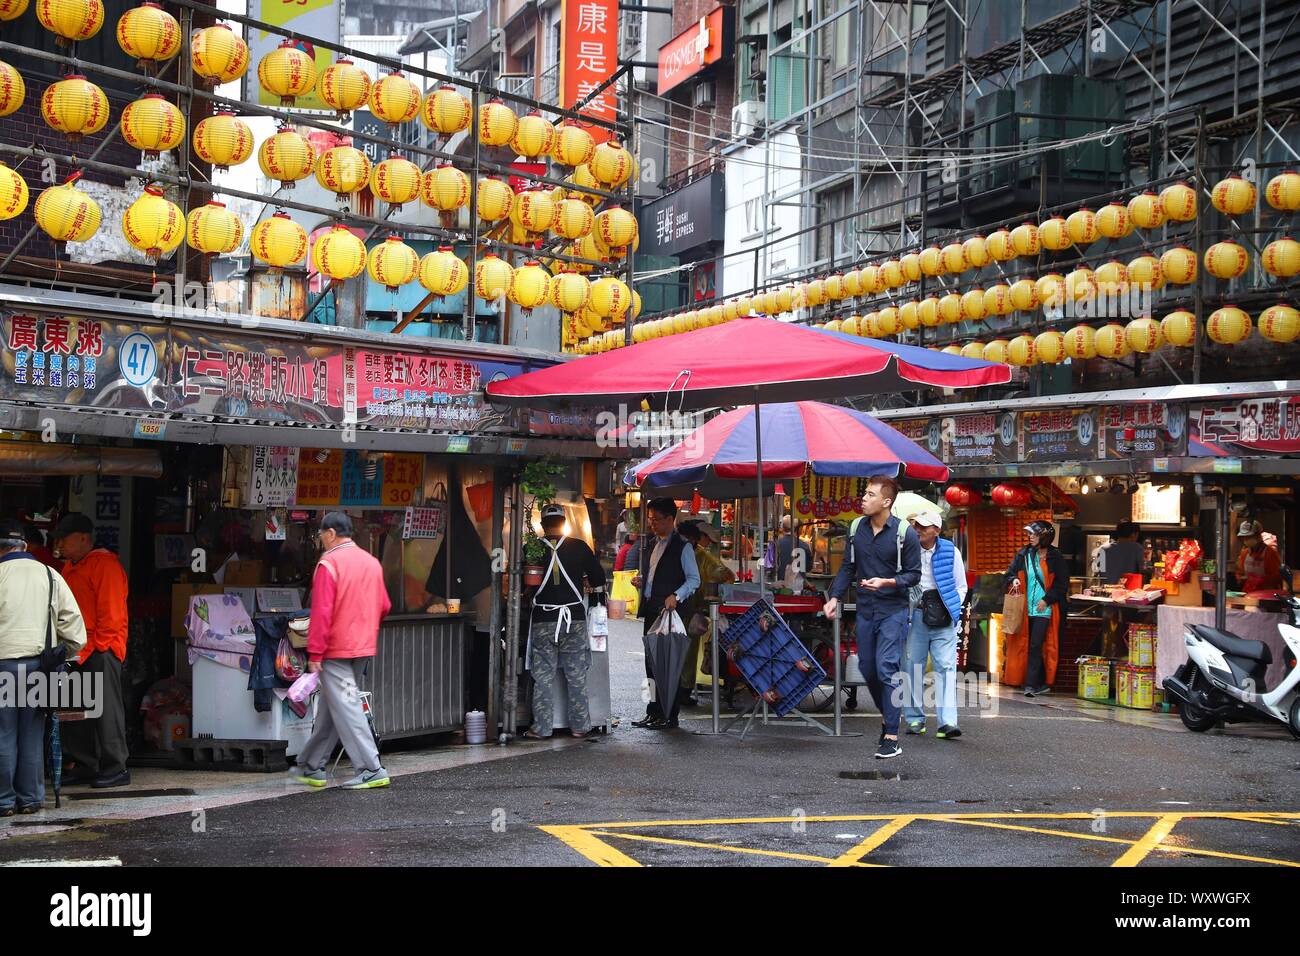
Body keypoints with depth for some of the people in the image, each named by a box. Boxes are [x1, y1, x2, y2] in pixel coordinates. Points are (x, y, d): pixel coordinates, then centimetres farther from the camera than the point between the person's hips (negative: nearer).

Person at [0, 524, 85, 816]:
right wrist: (71, 653, 16)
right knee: (32, 733, 9)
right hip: (39, 661, 4)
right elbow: (72, 617, 8)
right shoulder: (50, 575, 9)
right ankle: (30, 798, 12)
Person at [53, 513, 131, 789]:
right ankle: (85, 766, 17)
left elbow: (110, 613, -15)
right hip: (77, 651, 9)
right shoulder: (69, 569, 19)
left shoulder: (104, 564, -9)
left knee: (106, 708, -6)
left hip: (101, 649, -9)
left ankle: (115, 768, -2)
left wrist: (94, 648, -15)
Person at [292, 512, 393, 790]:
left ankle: (371, 770, -10)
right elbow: (384, 606, 13)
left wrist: (315, 653, -15)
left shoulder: (329, 564, -13)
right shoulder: (372, 562, 9)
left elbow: (321, 612, -17)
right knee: (330, 709, 16)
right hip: (364, 648, 8)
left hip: (336, 651, -8)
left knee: (346, 709, -6)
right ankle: (312, 766, 24)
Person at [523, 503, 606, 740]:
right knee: (577, 676, 8)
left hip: (543, 619, -1)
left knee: (543, 676, 5)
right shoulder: (579, 547, -3)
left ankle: (541, 728, 4)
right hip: (574, 618, 1)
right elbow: (599, 579, 2)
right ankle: (579, 726, 11)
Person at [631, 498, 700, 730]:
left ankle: (669, 716, -1)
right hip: (651, 610, 8)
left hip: (670, 611, -8)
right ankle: (654, 712, 16)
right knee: (651, 661, 10)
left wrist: (676, 596, -23)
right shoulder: (651, 546, 18)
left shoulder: (682, 547, -6)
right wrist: (640, 581, 8)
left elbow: (694, 579, -10)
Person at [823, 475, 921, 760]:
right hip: (865, 610, 5)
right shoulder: (856, 529, 5)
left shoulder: (905, 534, -9)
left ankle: (891, 738, -11)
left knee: (886, 669, -13)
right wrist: (835, 597, 0)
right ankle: (887, 716, 34)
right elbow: (847, 568, 12)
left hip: (893, 610, -5)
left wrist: (886, 582, -21)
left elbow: (913, 574, -5)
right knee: (869, 670, 10)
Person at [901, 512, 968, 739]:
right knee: (912, 667, 3)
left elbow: (961, 586, 13)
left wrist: (952, 609, 3)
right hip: (915, 615, 1)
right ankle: (914, 718, 14)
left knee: (946, 667, -9)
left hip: (942, 618, 0)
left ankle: (947, 721, -14)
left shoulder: (950, 552, 6)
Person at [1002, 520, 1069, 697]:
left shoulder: (1055, 558, -2)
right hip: (1025, 608, 4)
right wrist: (1014, 581, -10)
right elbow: (1008, 575, 12)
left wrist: (1047, 599, -8)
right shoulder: (1023, 555, 8)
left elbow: (1062, 584, 0)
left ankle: (1031, 684, -11)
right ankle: (1041, 683, 17)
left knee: (1035, 646, -12)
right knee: (1026, 645, 6)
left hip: (1044, 609, -4)